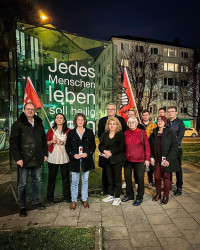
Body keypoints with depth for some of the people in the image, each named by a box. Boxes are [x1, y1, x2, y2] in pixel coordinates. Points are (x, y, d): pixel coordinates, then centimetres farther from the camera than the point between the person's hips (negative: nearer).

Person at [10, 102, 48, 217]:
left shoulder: (39, 124, 11)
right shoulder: (18, 124, -5)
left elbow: (44, 140, 14)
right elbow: (13, 142, -9)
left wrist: (45, 154, 9)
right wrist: (18, 158, -15)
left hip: (37, 159, 5)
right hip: (24, 159, -5)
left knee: (36, 181, 15)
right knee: (23, 184, 6)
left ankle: (35, 202, 32)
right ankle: (22, 207, 22)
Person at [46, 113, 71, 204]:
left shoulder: (68, 131, 2)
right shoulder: (51, 130, 7)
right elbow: (47, 143, 9)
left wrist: (62, 142, -15)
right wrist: (52, 141, -11)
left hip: (64, 157, 0)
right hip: (53, 157, 1)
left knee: (65, 177, 8)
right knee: (51, 177, 8)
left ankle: (67, 196, 24)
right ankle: (50, 198, 23)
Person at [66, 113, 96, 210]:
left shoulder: (90, 132, 4)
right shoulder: (71, 133, 4)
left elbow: (93, 146, 4)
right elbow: (67, 146, 4)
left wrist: (87, 153, -12)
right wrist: (73, 155, -11)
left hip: (86, 160, 1)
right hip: (75, 160, 0)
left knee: (85, 180, 12)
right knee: (74, 181, 7)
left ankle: (84, 199, 27)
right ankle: (74, 200, 21)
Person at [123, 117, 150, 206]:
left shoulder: (142, 133, -5)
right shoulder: (125, 133, 4)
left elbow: (147, 146, -4)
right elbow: (124, 146, 10)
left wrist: (147, 159, -7)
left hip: (139, 160, -4)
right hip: (128, 160, 4)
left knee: (140, 178, 7)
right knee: (127, 177, 14)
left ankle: (139, 197, 24)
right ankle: (129, 195, 34)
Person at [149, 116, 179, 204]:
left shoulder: (170, 133, -6)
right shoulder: (154, 133, 6)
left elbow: (175, 147, -9)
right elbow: (149, 146, 11)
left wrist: (168, 159, -15)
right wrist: (151, 157, 0)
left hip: (166, 160, -3)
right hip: (156, 160, 3)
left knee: (165, 177, 8)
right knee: (157, 177, 8)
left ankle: (166, 196, 25)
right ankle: (158, 194, 28)